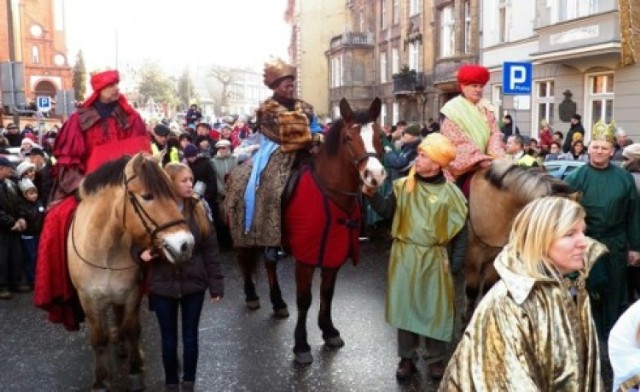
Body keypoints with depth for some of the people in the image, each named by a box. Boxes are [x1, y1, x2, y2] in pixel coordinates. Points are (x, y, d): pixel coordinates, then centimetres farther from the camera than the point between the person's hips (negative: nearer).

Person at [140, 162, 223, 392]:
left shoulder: (198, 210, -2)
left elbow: (209, 250, 0)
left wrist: (216, 284, -3)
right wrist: (142, 252, -23)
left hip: (194, 283, 1)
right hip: (163, 285, -1)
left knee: (190, 336, 12)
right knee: (169, 338, 12)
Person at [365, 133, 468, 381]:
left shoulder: (450, 193, -6)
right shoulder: (404, 185, -1)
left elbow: (460, 230, -2)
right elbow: (386, 211, -5)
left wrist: (456, 263, -7)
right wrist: (371, 194, -20)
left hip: (434, 258, -2)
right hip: (404, 254, 2)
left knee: (434, 307, 9)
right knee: (404, 305, 10)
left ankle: (436, 359, 27)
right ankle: (406, 358, 25)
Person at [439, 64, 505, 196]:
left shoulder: (486, 107, 11)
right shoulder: (453, 110, -7)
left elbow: (494, 134, 4)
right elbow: (458, 143, -14)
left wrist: (496, 157, -15)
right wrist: (480, 159, -24)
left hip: (483, 165, 5)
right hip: (463, 168, -5)